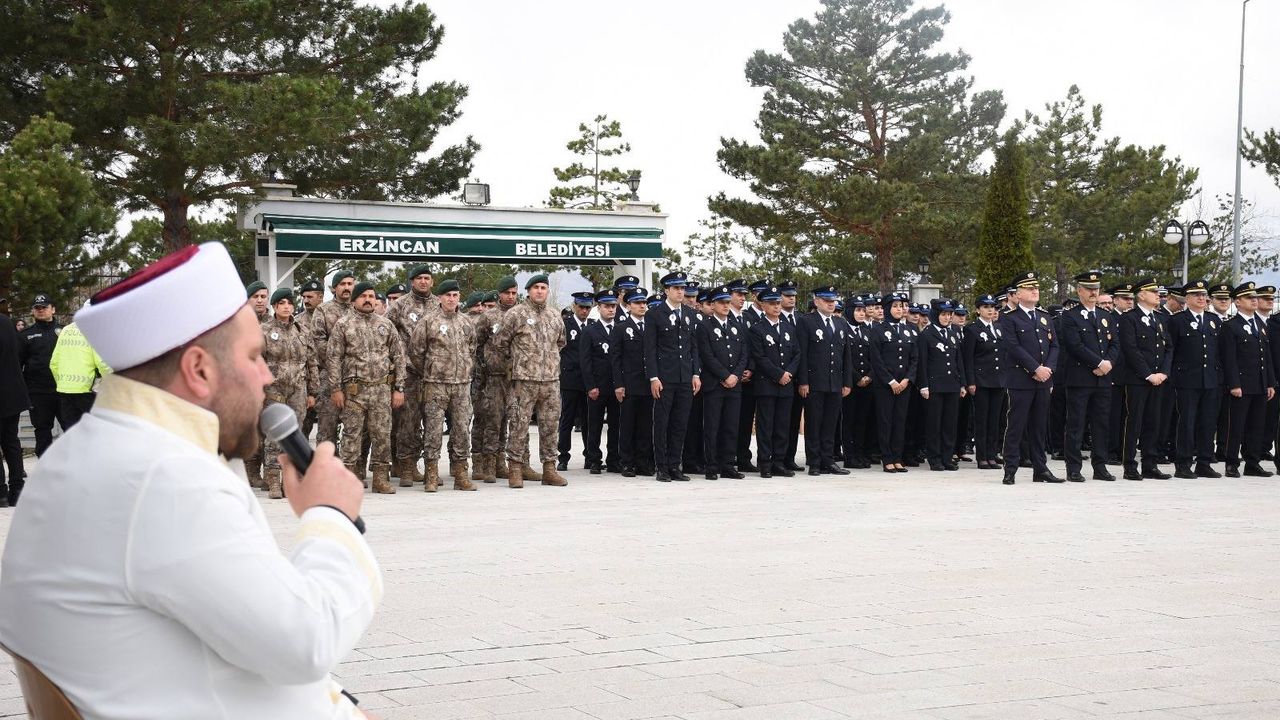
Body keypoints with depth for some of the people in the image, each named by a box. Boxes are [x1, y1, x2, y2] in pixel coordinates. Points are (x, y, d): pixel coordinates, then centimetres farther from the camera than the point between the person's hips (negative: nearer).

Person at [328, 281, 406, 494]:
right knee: (352, 434, 0)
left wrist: (399, 388, 2)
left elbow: (398, 357, 9)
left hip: (382, 388, 2)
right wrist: (336, 389, -7)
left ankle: (381, 477, 11)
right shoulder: (343, 325, 3)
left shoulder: (386, 324, 9)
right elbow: (334, 359, -1)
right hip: (354, 389, -2)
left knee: (382, 434, 3)